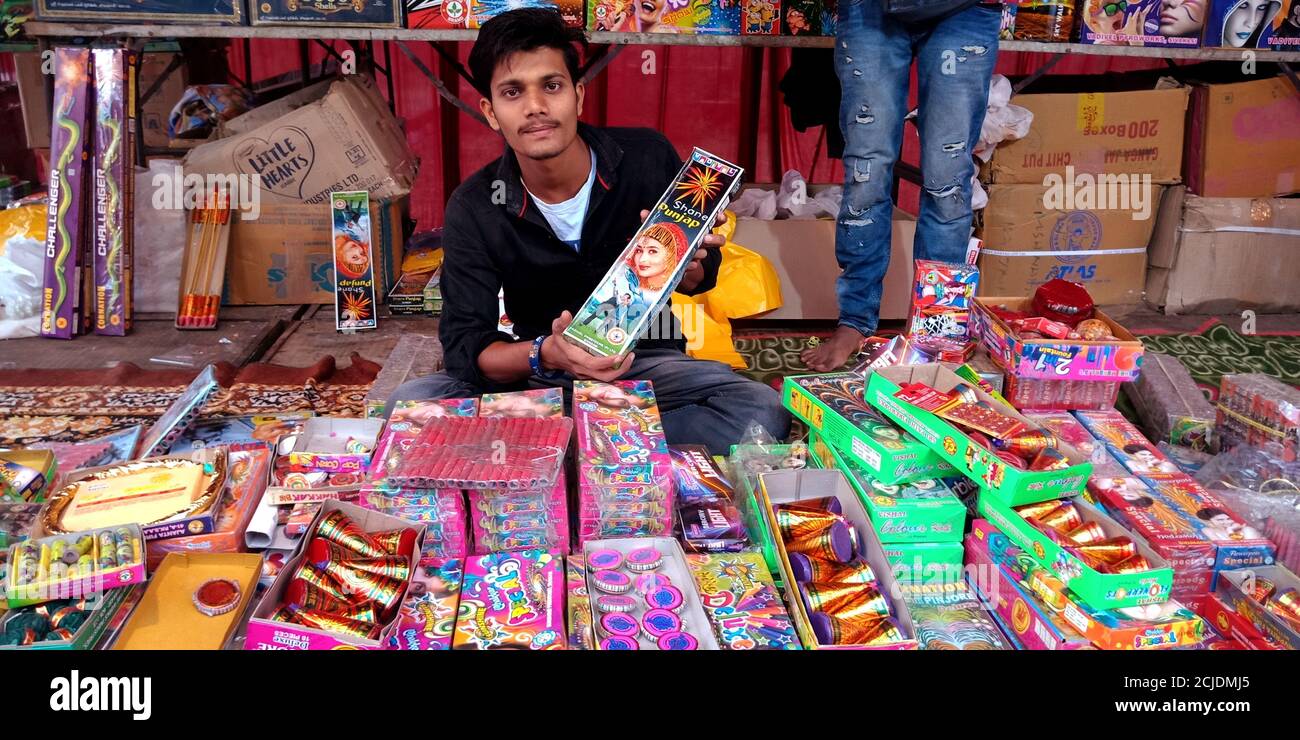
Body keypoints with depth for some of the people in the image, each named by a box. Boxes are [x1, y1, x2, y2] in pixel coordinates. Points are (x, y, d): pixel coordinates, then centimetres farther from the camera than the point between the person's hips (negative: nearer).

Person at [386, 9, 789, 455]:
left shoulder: (648, 159, -12)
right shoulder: (474, 209, -11)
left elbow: (702, 278, 2)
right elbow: (464, 346, -15)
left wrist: (686, 265, -23)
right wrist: (545, 354, -35)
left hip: (644, 359, 1)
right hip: (533, 372, 0)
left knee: (763, 414, -27)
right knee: (410, 406, -24)